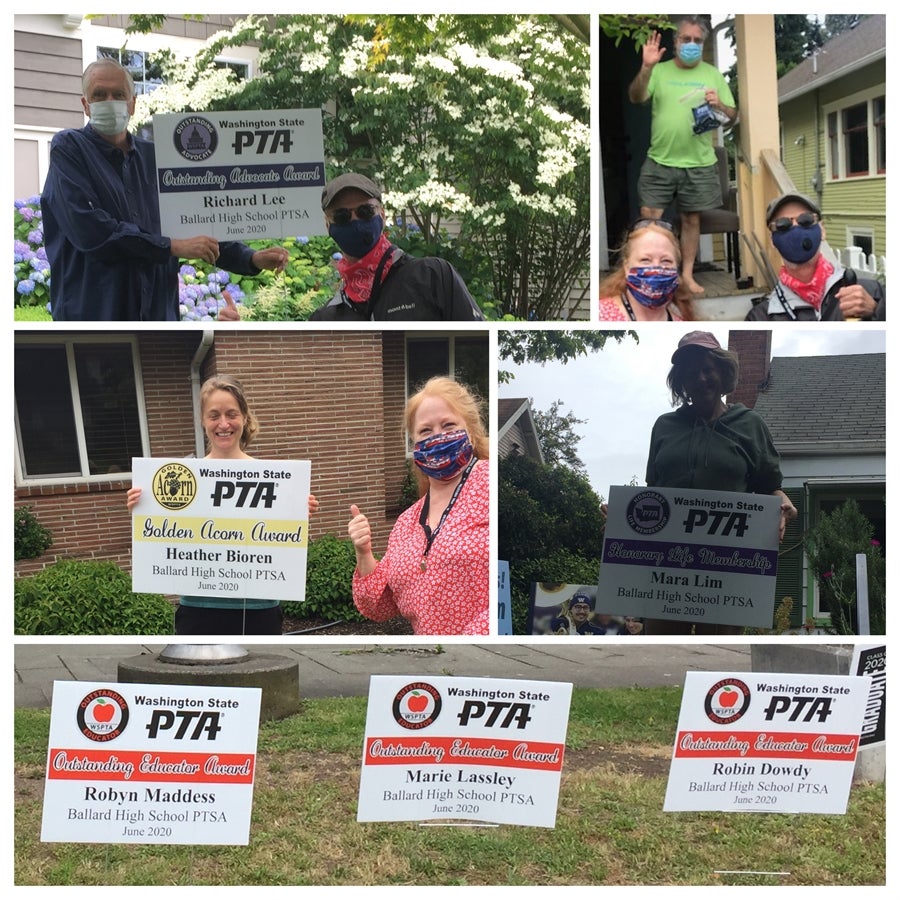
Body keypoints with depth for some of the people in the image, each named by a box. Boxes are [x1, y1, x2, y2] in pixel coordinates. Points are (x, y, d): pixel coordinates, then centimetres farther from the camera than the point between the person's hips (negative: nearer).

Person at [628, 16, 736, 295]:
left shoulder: (713, 75, 5)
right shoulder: (659, 71, 2)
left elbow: (732, 116, 5)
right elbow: (636, 98, -12)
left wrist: (719, 105, -17)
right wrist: (646, 68, -28)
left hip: (698, 165, 1)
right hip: (659, 162, -1)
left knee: (691, 219, 8)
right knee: (649, 216, -1)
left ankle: (687, 274, 19)